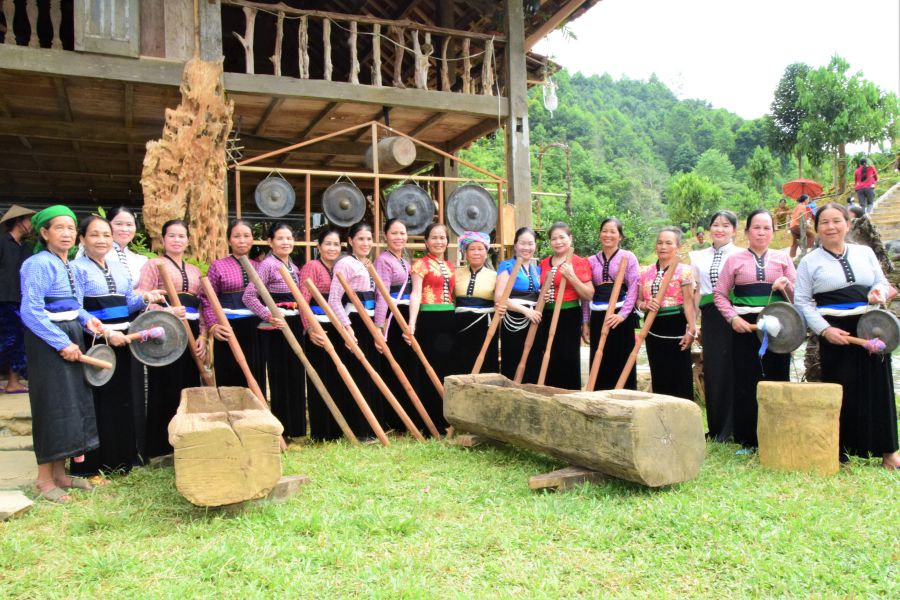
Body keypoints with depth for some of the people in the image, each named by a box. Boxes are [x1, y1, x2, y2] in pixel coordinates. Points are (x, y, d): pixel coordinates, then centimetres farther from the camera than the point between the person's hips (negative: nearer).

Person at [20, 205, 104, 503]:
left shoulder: (69, 266, 12)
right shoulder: (39, 264, -15)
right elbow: (32, 311, -21)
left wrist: (86, 319, 1)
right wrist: (62, 344, -21)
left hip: (71, 337, 9)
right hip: (47, 341, -9)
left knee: (73, 403, 12)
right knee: (53, 406, -4)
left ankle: (60, 473, 24)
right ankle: (44, 479, 9)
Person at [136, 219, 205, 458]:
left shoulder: (194, 271, 19)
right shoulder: (154, 265, 1)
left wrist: (202, 335, 5)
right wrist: (167, 311, -25)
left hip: (191, 333, 6)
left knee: (190, 386, 8)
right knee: (166, 387, -5)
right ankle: (162, 445, 5)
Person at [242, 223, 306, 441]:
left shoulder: (294, 267, 13)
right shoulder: (267, 265, -9)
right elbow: (249, 296, -17)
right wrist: (269, 316, -21)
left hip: (294, 325, 7)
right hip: (275, 327, -7)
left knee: (296, 375, 10)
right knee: (280, 377, -2)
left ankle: (294, 427, 20)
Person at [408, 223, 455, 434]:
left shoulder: (450, 266, 16)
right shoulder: (421, 264, -3)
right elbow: (416, 294, -13)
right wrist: (412, 323, -25)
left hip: (449, 321, 6)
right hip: (429, 320, -6)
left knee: (447, 370, 10)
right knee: (429, 372, -2)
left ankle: (444, 420, 20)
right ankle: (429, 423, 6)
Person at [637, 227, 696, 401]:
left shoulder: (683, 271, -5)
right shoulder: (646, 272, 10)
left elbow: (688, 302, -9)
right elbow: (638, 300, 14)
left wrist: (691, 330, -16)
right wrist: (645, 305, -10)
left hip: (676, 328, -5)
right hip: (654, 329, 5)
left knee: (680, 379, -2)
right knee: (658, 379, 10)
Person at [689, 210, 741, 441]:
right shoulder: (699, 257, 12)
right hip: (709, 317, 4)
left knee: (731, 370, -2)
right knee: (711, 370, 6)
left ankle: (729, 429, 9)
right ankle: (715, 428, 17)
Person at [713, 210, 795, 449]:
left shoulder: (783, 258, 11)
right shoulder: (734, 259, 7)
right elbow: (719, 294, 6)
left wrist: (786, 286, -13)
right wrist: (732, 318, -8)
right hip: (745, 327, -1)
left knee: (777, 381, 3)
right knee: (745, 384, 0)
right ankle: (747, 440, 11)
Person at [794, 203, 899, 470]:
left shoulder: (865, 253, 11)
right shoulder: (810, 261, 2)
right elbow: (802, 301, -2)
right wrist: (824, 330, -13)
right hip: (835, 334, -3)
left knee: (878, 387, 6)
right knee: (842, 393, 1)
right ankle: (840, 451, 14)